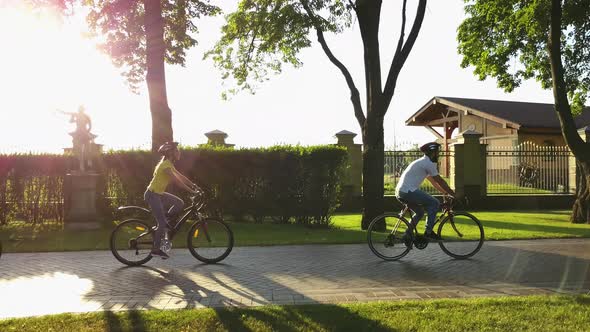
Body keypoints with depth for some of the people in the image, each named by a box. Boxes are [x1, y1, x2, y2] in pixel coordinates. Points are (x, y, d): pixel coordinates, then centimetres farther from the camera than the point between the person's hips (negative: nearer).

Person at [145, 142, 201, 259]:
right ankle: (156, 249, 2)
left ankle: (163, 220, 14)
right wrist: (192, 191, -24)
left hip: (159, 193, 9)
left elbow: (181, 177, 12)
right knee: (162, 223, -8)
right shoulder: (165, 165, -20)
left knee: (180, 204, 3)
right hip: (152, 195, -9)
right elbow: (177, 181, -26)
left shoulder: (169, 164, 10)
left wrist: (194, 186, 6)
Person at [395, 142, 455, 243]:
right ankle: (428, 232, -2)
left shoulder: (423, 163, 24)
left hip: (401, 191, 10)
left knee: (419, 212, 22)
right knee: (434, 203, -4)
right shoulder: (428, 163, -7)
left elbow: (434, 182, 29)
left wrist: (446, 193, 28)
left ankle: (407, 236, 21)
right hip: (408, 191, -10)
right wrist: (453, 194, 1)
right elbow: (440, 181, -6)